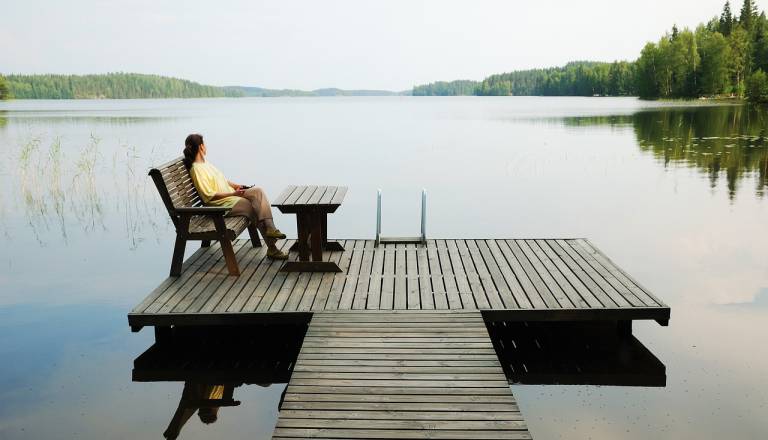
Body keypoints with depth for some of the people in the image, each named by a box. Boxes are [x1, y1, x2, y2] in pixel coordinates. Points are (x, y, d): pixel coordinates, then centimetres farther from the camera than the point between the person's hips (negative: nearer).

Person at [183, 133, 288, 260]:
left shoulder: (205, 163, 17)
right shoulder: (196, 169, -12)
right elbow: (209, 196, -18)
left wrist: (235, 186, 8)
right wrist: (233, 194, -19)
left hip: (231, 195, 9)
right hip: (221, 203, -9)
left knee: (258, 191, -15)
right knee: (255, 208, -21)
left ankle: (269, 228, -28)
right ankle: (271, 248, -15)